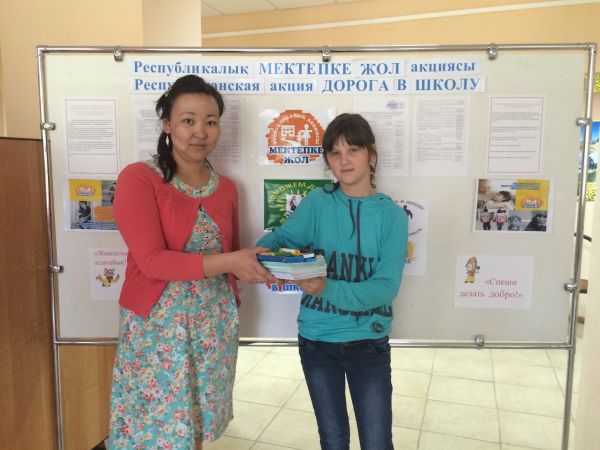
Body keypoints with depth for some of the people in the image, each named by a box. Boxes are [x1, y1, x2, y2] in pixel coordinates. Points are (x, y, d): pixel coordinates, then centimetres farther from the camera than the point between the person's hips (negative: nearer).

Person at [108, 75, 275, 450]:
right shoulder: (138, 178, -10)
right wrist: (227, 263, -26)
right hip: (157, 325, -4)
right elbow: (151, 260, -18)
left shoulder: (226, 187, 6)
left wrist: (255, 264, -5)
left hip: (215, 325, 5)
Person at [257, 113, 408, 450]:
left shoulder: (392, 216, -9)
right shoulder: (317, 202, -4)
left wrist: (328, 289, -32)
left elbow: (386, 287, -17)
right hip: (316, 339, 2)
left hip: (368, 342, -1)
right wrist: (264, 251, -31)